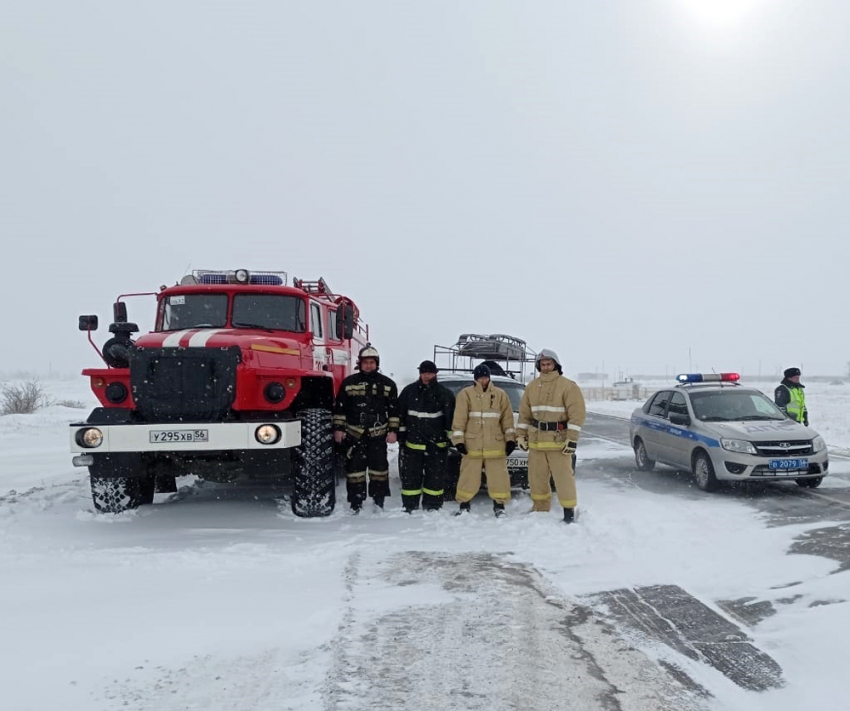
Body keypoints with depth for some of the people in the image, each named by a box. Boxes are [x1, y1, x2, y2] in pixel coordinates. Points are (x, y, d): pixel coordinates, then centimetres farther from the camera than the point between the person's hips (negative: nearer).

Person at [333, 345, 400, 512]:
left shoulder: (387, 384, 4)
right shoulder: (349, 383, 3)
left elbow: (394, 410, 5)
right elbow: (339, 407, 5)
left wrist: (393, 430, -1)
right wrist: (338, 428, 0)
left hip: (378, 434, 0)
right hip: (354, 433, 0)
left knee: (379, 467, 4)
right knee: (354, 467, 1)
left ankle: (379, 502, 16)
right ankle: (356, 503, 8)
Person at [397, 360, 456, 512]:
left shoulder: (444, 393, 0)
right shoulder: (409, 391, 3)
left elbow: (451, 418, 1)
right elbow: (401, 414, 8)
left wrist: (450, 437, -2)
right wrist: (401, 435, 5)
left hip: (436, 443, -1)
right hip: (412, 442, 1)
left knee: (435, 477, 3)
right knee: (410, 476, 4)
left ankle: (432, 507, 13)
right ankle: (409, 506, 12)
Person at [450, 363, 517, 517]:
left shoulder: (500, 394, 8)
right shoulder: (466, 394, 1)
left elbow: (507, 418, 9)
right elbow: (459, 419, -1)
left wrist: (510, 438, 4)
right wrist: (458, 439, -6)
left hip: (495, 445, 2)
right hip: (472, 445, -2)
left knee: (499, 476, 1)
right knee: (469, 477, 1)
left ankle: (499, 505, 16)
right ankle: (464, 505, 16)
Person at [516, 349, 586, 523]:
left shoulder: (568, 386, -7)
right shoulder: (532, 386, 9)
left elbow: (577, 414, -12)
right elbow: (524, 413, 14)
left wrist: (572, 439, -18)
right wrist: (521, 435, 8)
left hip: (559, 440, -5)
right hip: (536, 440, 5)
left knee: (563, 478, -2)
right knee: (536, 477, 12)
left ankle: (569, 510, 11)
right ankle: (540, 509, 26)